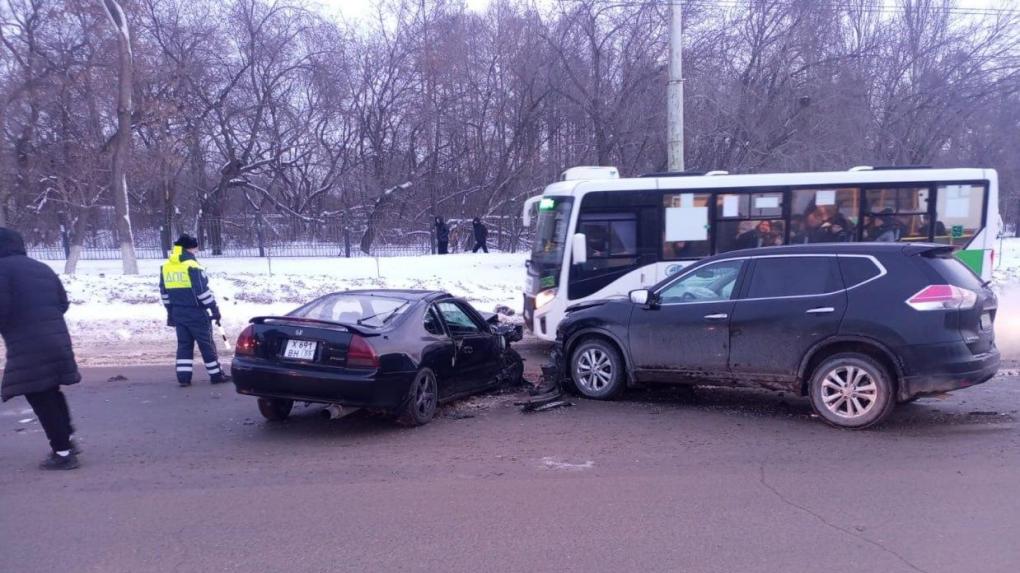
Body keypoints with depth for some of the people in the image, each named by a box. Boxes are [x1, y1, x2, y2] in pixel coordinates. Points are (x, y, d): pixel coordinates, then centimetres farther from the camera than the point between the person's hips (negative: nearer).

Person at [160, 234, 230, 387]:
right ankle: (216, 375, 9)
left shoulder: (165, 267, 8)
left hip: (178, 313, 6)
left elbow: (164, 292, 13)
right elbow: (203, 290, -18)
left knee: (184, 344, 12)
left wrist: (170, 312, 22)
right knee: (206, 344, 3)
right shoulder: (192, 266, -16)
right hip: (196, 313, -6)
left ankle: (183, 377, 8)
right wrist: (214, 309, -11)